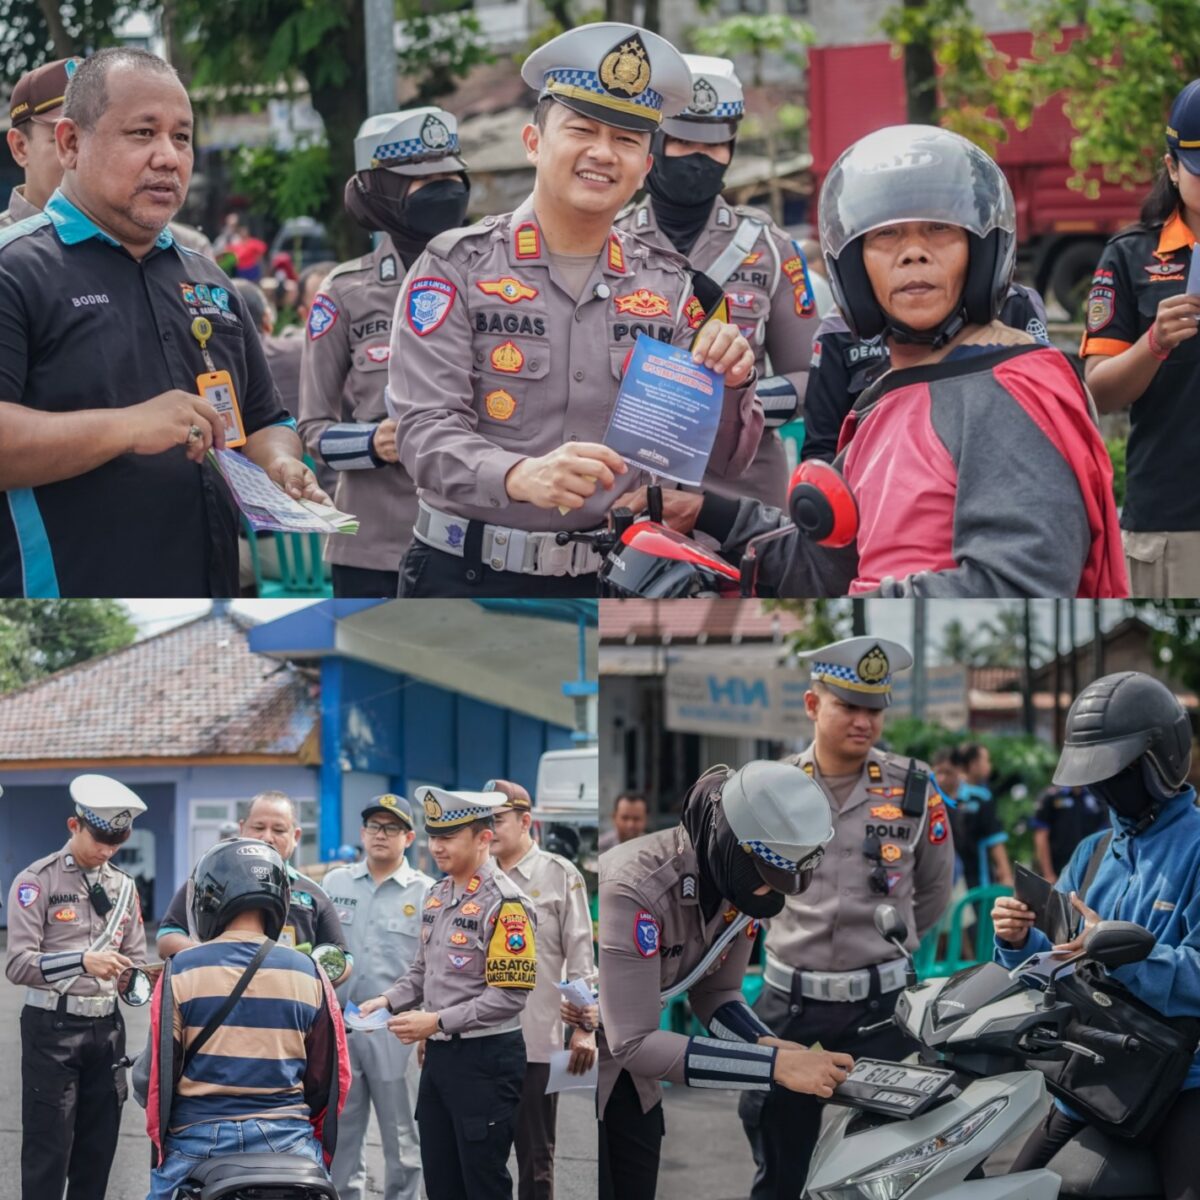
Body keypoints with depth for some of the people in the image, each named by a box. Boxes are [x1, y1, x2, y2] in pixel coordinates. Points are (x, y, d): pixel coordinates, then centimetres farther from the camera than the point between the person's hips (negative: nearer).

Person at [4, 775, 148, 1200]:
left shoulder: (122, 886, 13)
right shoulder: (37, 881, -6)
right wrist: (81, 961, -27)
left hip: (106, 1028, 6)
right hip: (53, 1026, -6)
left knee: (98, 1152, 8)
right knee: (48, 1154, -6)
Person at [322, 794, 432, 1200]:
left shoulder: (426, 893, 0)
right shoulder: (334, 884, 10)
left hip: (397, 1032, -3)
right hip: (340, 1026, 3)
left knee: (402, 1140, 2)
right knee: (340, 1136, 9)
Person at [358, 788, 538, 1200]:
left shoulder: (505, 903, -17)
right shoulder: (438, 895, 9)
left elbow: (511, 995, -21)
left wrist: (437, 1022, -22)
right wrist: (388, 1001, 1)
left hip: (486, 1060, -8)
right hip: (439, 1055, 8)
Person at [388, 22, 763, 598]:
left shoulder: (670, 287, 9)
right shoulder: (458, 266, -3)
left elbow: (719, 461, 9)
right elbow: (427, 431, -15)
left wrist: (729, 386, -14)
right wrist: (521, 475, -35)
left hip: (614, 585, 3)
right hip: (467, 581, -3)